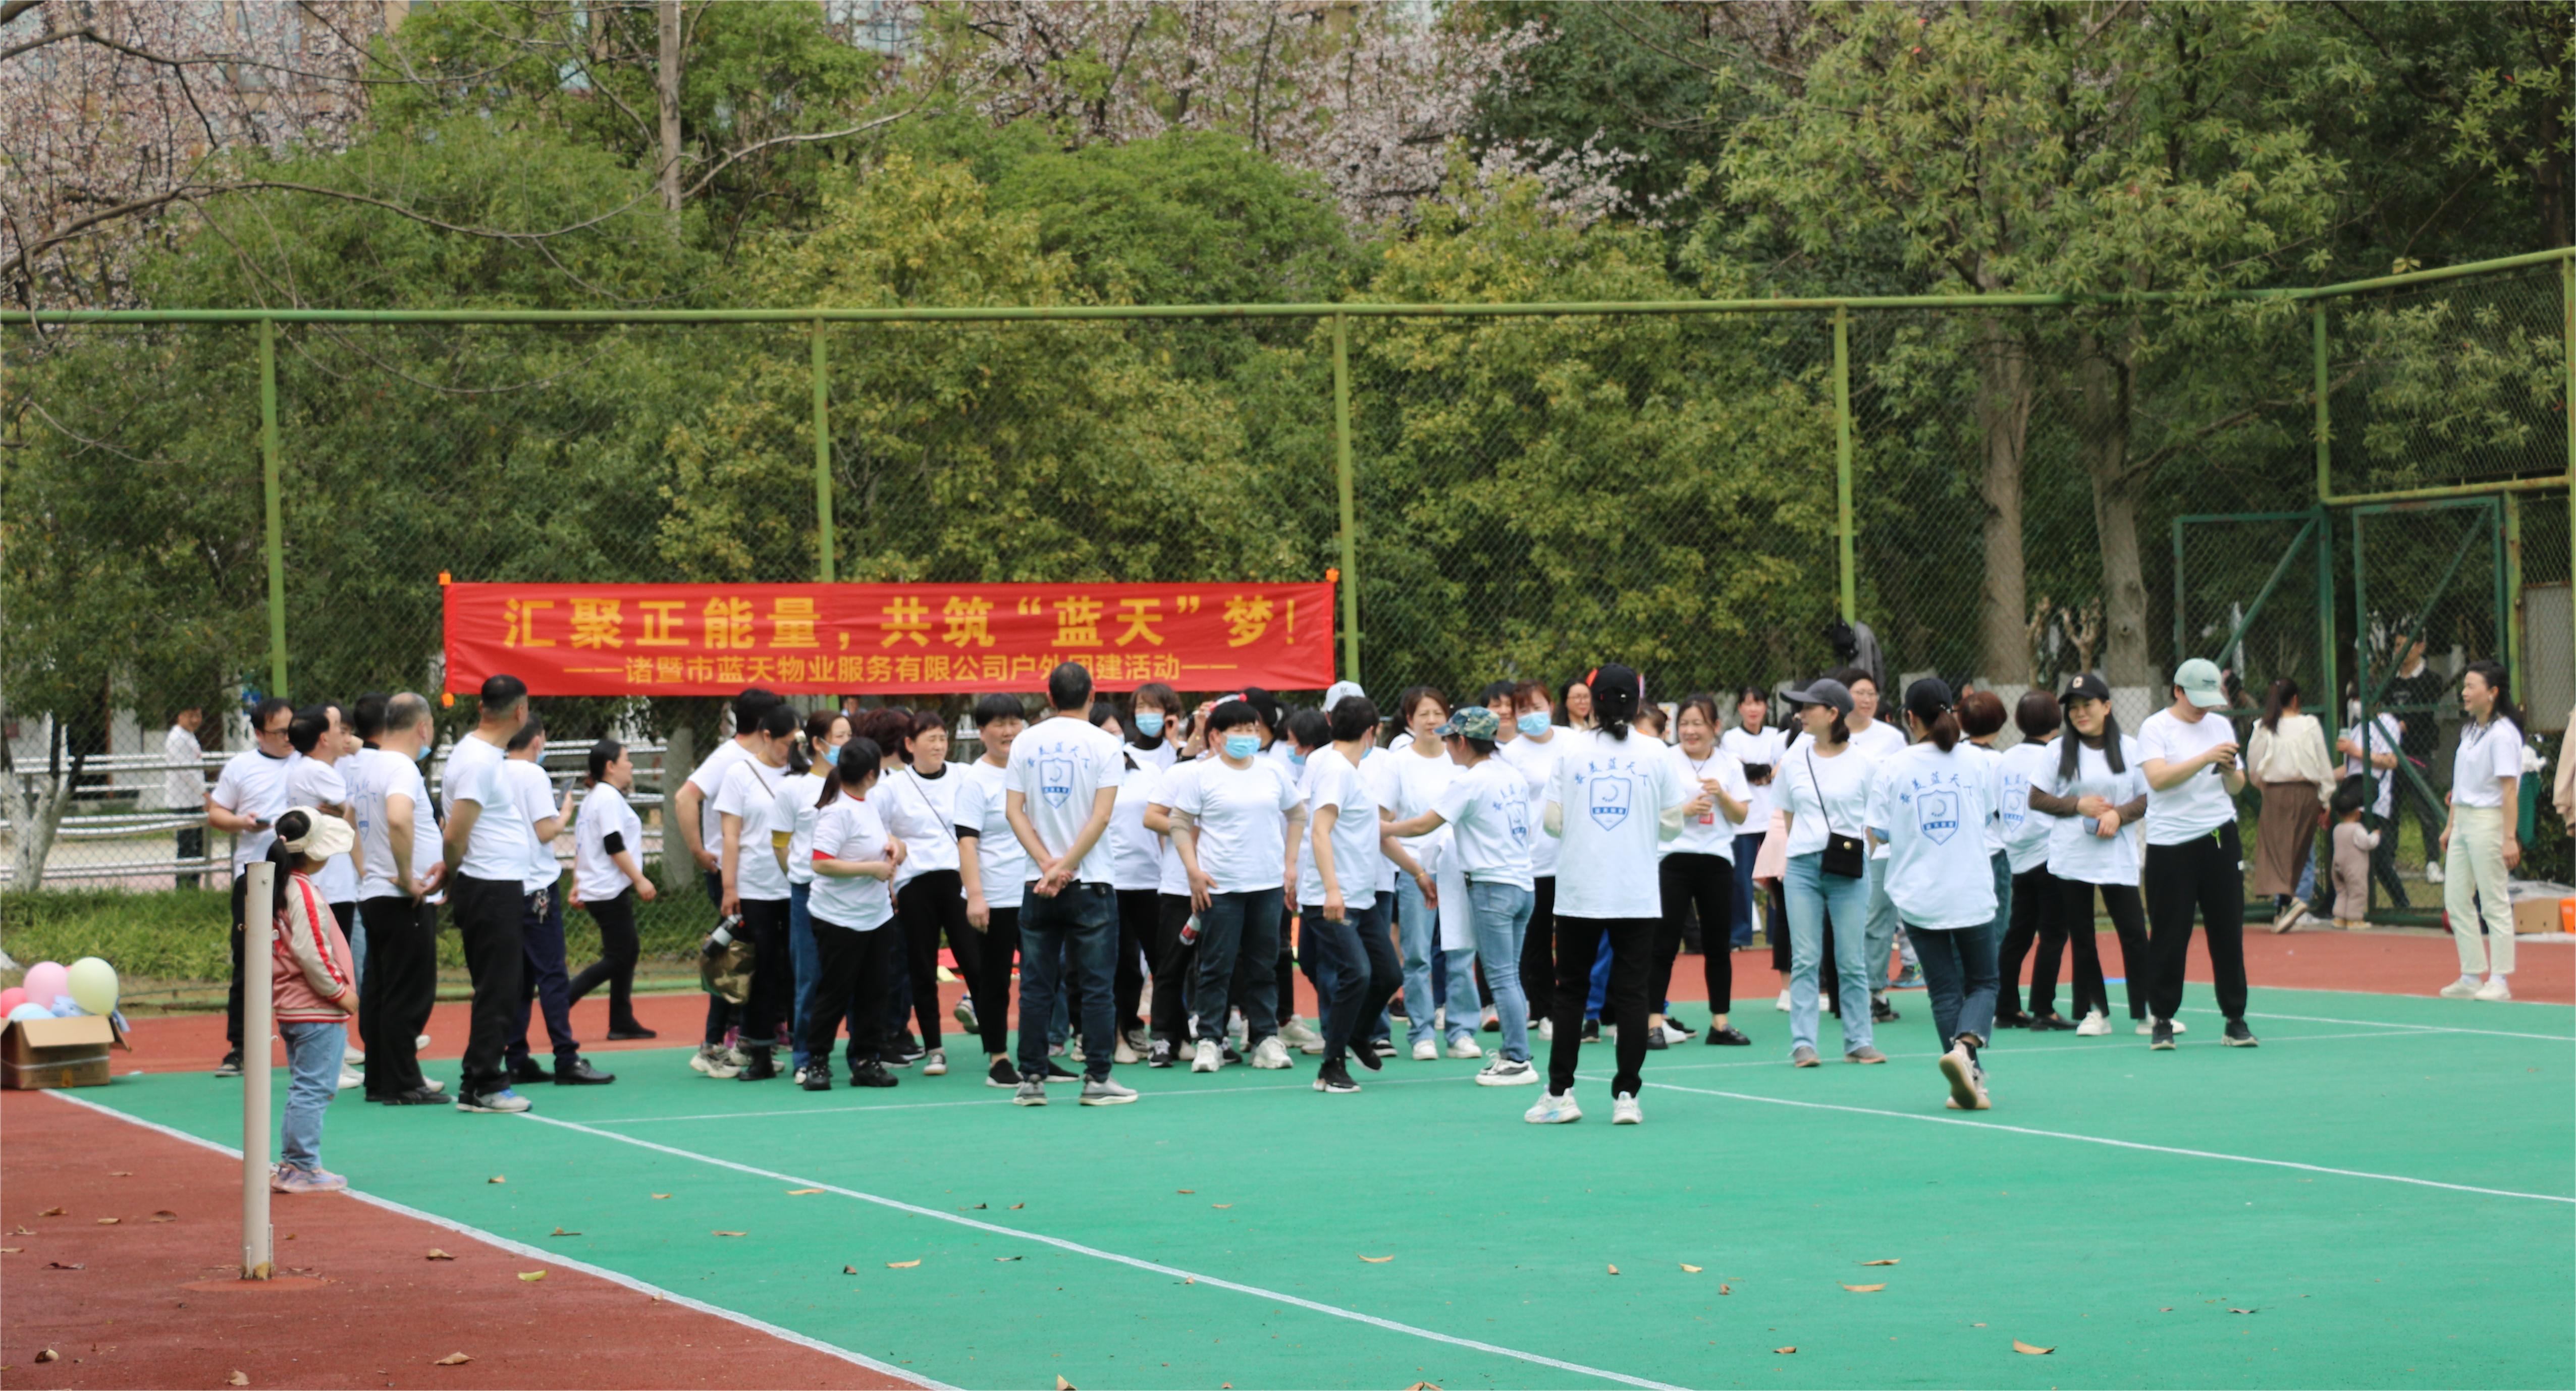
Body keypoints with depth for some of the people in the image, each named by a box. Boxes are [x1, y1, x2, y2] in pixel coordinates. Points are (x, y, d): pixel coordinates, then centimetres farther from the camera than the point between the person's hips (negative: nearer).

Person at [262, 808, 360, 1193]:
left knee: (304, 1090, 16)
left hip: (290, 1009, 10)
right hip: (318, 1012, -10)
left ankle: (291, 1165, 18)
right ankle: (303, 1168, -7)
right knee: (313, 1090, -7)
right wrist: (340, 992, -12)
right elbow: (311, 953, -21)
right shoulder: (305, 893, -17)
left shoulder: (277, 890, 13)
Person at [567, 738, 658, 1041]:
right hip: (611, 892, -10)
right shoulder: (609, 798, -13)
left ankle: (622, 1022, 11)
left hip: (595, 890, 10)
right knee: (617, 958, -8)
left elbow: (580, 846, 20)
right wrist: (640, 880, -17)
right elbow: (614, 846, -19)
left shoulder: (591, 798, 17)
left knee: (628, 952, 11)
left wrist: (577, 886, 22)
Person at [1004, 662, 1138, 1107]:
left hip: (1039, 886, 3)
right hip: (1091, 884, -3)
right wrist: (1065, 866, -10)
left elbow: (1014, 811, -1)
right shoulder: (1104, 745, -4)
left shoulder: (1025, 743, 4)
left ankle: (1032, 1079, 6)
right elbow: (1101, 815, -11)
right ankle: (1097, 1080, 0)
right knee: (1098, 986, 2)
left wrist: (1048, 863, -7)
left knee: (1035, 986, 6)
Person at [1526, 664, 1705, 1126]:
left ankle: (1560, 1094, 7)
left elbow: (1554, 822, -2)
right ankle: (1626, 1096, -2)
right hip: (1637, 895, 0)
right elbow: (1670, 823, 0)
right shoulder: (1656, 754, -2)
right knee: (1630, 993, 2)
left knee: (1570, 991, 8)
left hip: (1578, 893, 0)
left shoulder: (1573, 756, -1)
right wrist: (1686, 811, 21)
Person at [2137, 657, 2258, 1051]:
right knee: (2169, 937, -1)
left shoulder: (2220, 725, 11)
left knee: (2228, 933, 4)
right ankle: (2162, 1020, 8)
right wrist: (2206, 758, -26)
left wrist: (2230, 772, -9)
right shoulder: (2155, 728, -3)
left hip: (2220, 839, 4)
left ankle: (2235, 1019, 10)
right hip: (2170, 845, -4)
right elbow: (2158, 778, -19)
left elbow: (2236, 788, 13)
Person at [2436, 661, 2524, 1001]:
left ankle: (2499, 981, 1)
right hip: (2463, 820, 9)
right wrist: (2451, 826, 19)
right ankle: (2471, 977, 13)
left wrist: (2510, 839, -21)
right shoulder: (2469, 731, 13)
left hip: (2488, 821, -9)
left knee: (2494, 903, -3)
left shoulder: (2502, 734, -13)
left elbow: (2509, 789, -17)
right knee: (2456, 900, 8)